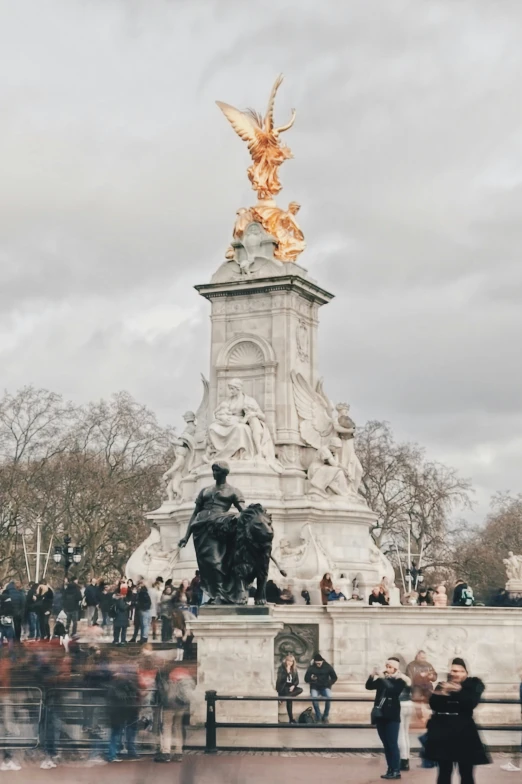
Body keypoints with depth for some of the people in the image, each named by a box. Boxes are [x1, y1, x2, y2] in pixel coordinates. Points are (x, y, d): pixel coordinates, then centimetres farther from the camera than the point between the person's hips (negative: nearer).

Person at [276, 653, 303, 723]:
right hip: (282, 688, -6)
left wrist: (293, 686, -14)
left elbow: (297, 680, 5)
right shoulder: (281, 668, -7)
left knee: (300, 690, -26)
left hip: (290, 687, 6)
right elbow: (281, 679, -17)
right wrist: (287, 672, -28)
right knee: (289, 699, -35)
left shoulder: (294, 669, 8)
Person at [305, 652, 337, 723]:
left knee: (328, 697, -34)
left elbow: (334, 678, 8)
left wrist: (329, 684, -8)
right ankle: (318, 718, -20)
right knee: (314, 698, -34)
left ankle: (325, 717, -17)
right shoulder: (311, 668, -1)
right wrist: (311, 679, -20)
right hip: (315, 688, 0)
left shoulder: (328, 667, 0)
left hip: (325, 687, 0)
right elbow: (306, 679, 1)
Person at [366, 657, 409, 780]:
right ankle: (391, 769, 15)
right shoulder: (382, 679, 10)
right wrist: (372, 676, -14)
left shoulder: (400, 680, -6)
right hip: (380, 716, 6)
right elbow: (369, 686, 2)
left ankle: (396, 771, -3)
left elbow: (392, 689, -24)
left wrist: (382, 678, -28)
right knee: (386, 744, 9)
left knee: (392, 744, -7)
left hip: (392, 717, -6)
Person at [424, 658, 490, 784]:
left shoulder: (473, 685, 2)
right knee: (444, 772, 6)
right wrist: (442, 693, -22)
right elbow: (433, 704, -5)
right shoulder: (442, 686, 9)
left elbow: (471, 703, -15)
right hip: (442, 731, 2)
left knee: (466, 773, -1)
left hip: (464, 732, -2)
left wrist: (459, 691, -27)